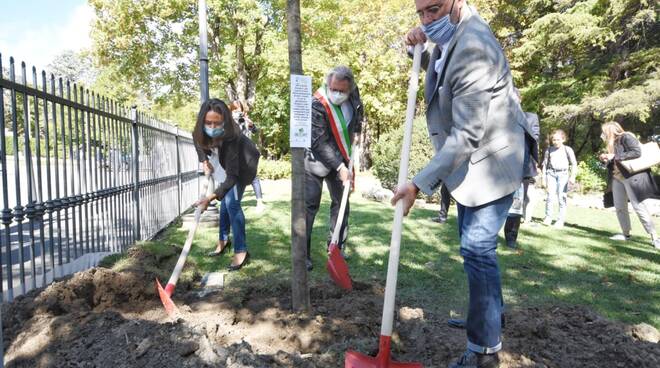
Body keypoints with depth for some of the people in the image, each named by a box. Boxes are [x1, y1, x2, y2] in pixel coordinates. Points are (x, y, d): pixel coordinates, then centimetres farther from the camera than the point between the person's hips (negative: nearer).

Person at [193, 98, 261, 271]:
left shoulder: (230, 138, -43)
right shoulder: (199, 134, -26)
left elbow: (232, 176, -46)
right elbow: (199, 144, 2)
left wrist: (211, 197, -53)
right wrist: (205, 161, -10)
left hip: (244, 161, -6)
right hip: (228, 161, 7)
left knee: (232, 202, -18)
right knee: (225, 199, 15)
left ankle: (241, 251, -11)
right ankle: (223, 239, 33)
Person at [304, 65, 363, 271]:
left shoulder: (353, 94, -9)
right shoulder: (317, 105, -28)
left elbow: (358, 112, 17)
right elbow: (320, 144, -28)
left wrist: (356, 132, 4)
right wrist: (340, 167, -27)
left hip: (340, 159, 6)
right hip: (317, 160, -6)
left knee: (342, 203, 10)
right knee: (309, 205, -8)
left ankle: (337, 247, 23)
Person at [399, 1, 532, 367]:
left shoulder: (473, 48, -26)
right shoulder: (451, 34, 5)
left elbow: (467, 134, -30)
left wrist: (419, 183, -30)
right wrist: (419, 48, 1)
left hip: (490, 163, -10)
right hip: (470, 162, 10)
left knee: (477, 251, -8)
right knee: (475, 247, 21)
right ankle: (491, 310, 41)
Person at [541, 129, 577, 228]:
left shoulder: (568, 150, 3)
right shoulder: (549, 150, 8)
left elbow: (574, 164, 3)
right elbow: (545, 164, 13)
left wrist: (573, 176, -9)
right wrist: (544, 178, 9)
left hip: (563, 174, -1)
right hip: (551, 173, 1)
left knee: (561, 197, -2)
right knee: (550, 196, -8)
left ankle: (560, 220, 3)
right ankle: (548, 217, 4)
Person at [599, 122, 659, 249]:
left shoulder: (626, 137, -12)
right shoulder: (612, 143, 13)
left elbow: (637, 152, -25)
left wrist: (615, 156, -23)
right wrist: (606, 159, -2)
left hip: (632, 177, -9)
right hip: (617, 178, 9)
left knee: (639, 207, -9)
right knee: (619, 207, 10)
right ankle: (626, 234, 21)